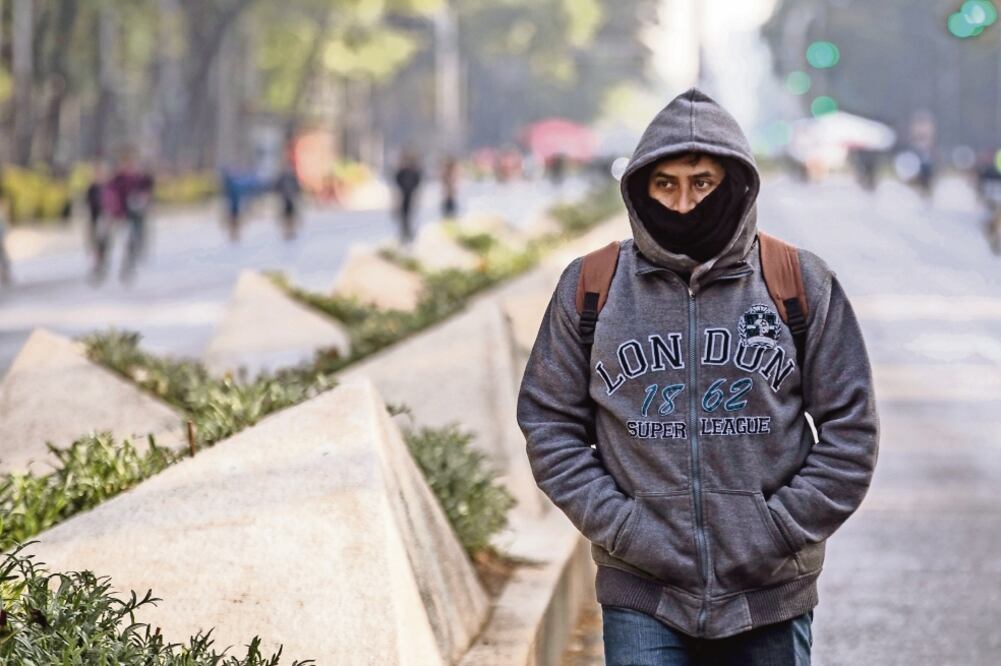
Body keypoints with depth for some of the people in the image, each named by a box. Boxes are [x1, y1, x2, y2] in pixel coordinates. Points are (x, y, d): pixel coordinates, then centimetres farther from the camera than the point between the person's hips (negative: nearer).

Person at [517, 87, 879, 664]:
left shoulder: (802, 283, 1)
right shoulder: (590, 287, 2)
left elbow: (849, 430, 3)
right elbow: (550, 424, 6)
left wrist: (777, 531, -7)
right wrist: (620, 528, -6)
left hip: (770, 599, 1)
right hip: (642, 600, 0)